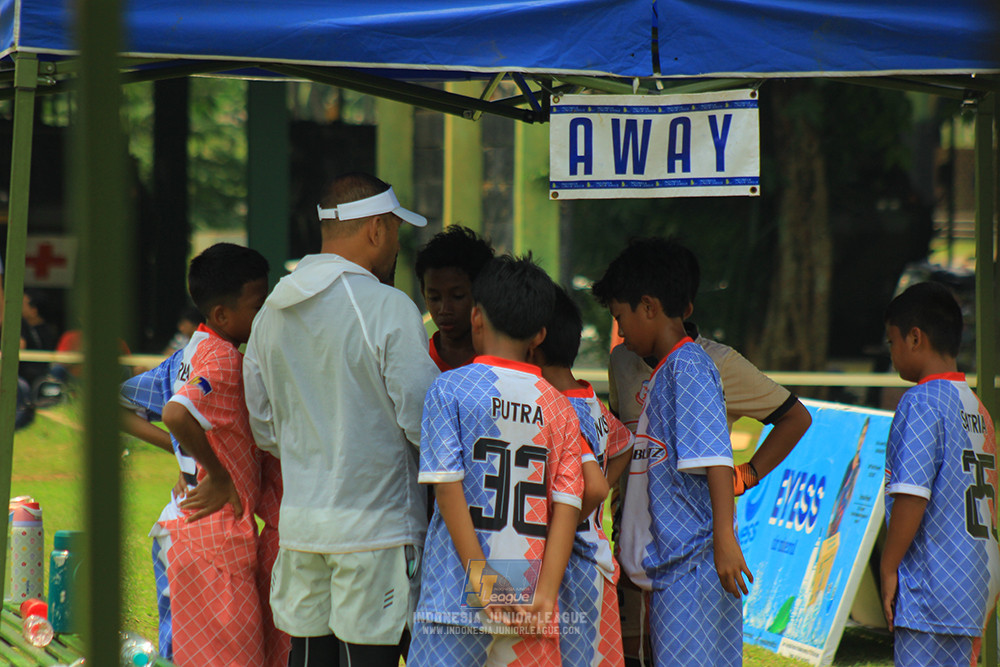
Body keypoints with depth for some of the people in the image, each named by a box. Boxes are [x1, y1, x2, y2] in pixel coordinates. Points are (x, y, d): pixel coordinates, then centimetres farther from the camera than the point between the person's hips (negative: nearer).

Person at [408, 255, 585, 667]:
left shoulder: (449, 389, -1)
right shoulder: (560, 408, 8)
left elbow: (447, 486, -8)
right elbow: (567, 505, 1)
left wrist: (478, 572, -8)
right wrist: (545, 593, -3)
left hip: (458, 597, -3)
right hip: (531, 600, 3)